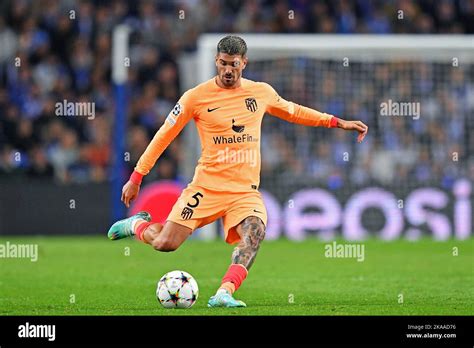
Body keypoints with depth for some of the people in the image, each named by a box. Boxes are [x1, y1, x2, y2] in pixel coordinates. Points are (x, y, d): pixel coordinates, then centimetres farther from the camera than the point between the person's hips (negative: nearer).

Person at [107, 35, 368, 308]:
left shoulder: (262, 92, 7)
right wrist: (136, 178, 3)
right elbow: (164, 135, 3)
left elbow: (293, 112, 27)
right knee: (165, 244, -9)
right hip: (207, 186, -2)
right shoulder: (197, 97, -4)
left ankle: (224, 293, -39)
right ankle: (138, 224, 25)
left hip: (246, 190, 2)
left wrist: (338, 122, 24)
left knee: (255, 233, -29)